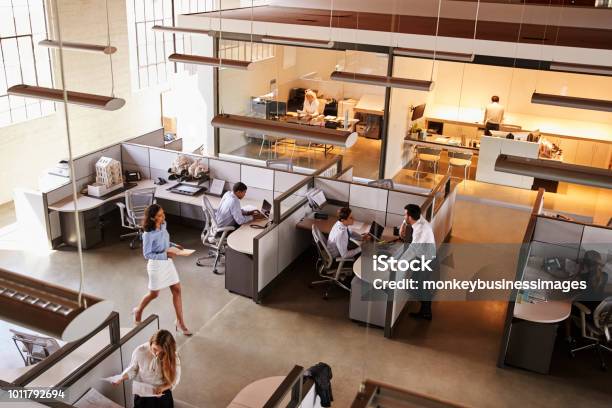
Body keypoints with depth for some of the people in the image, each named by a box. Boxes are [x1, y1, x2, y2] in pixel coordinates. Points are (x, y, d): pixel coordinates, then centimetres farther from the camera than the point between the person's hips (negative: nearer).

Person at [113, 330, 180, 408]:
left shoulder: (172, 357, -18)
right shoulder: (140, 351, -18)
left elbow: (174, 379, -9)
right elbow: (133, 368, 1)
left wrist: (162, 388, -24)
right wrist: (122, 378, -13)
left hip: (162, 394, 0)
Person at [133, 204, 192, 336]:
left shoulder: (163, 225, -3)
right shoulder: (148, 234, -26)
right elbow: (147, 255, -21)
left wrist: (174, 245, -4)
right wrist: (165, 254, -26)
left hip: (168, 262, 7)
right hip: (156, 265, -6)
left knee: (177, 290, 5)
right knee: (154, 294, 13)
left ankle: (180, 322, 16)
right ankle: (138, 310, 43)